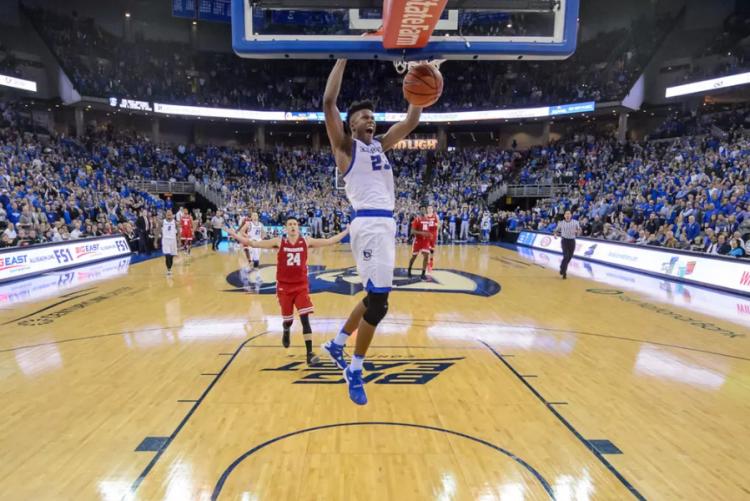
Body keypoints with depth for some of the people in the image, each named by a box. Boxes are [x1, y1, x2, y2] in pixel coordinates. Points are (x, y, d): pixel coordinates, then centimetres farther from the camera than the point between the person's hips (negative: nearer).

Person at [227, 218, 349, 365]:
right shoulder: (279, 241, -5)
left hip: (301, 286, 0)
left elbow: (329, 241, -1)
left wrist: (347, 231, -3)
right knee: (287, 320, 13)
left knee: (305, 319, -11)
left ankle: (309, 353, -5)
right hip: (284, 286, 0)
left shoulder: (306, 241, -3)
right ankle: (286, 332, 51)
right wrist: (236, 235, -12)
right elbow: (255, 244, -5)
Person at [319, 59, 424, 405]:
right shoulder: (345, 145, 4)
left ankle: (336, 344, 33)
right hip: (369, 224, -8)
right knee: (378, 300, -10)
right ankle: (355, 371, 9)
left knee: (376, 297, 15)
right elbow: (328, 102, -9)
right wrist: (344, 58, -4)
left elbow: (411, 121, 23)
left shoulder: (381, 144, 23)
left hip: (386, 223, 8)